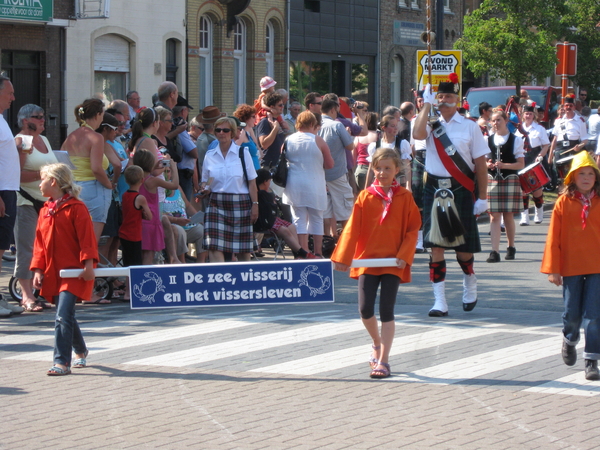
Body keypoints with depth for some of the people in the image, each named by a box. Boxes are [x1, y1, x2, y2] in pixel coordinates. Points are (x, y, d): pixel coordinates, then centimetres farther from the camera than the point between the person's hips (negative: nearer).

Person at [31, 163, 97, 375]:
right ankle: (80, 352, 33)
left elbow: (87, 238, -12)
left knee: (63, 316, -16)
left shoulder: (76, 208, -8)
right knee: (65, 316, 14)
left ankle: (62, 362, -18)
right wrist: (38, 269, 5)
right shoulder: (45, 211, 14)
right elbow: (40, 243, 14)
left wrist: (88, 264, -19)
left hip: (73, 271, -7)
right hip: (53, 273, 8)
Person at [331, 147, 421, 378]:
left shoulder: (405, 197, 0)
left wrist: (404, 256, -11)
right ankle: (377, 343, 25)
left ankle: (383, 361, -1)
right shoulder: (365, 196, 2)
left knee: (386, 311, -3)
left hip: (393, 262, -1)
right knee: (365, 309, -4)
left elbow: (413, 230, 1)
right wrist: (343, 257, -5)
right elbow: (352, 228, 0)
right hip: (367, 260, 1)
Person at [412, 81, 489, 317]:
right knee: (436, 245, -3)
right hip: (434, 189, 1)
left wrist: (482, 197, -2)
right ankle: (440, 301, 0)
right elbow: (418, 134, -20)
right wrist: (427, 105, -16)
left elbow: (480, 163, 1)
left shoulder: (469, 127, 1)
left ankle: (470, 283, 37)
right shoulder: (431, 124, 4)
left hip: (461, 190, -1)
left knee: (463, 247, 6)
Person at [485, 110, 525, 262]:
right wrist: (487, 164, -8)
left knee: (508, 215, 4)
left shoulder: (516, 140, 1)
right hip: (492, 180, 2)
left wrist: (503, 165, -18)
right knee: (494, 215, -5)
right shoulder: (488, 140, 10)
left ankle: (511, 247, 23)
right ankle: (495, 251, -9)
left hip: (510, 180, -2)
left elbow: (521, 164, -3)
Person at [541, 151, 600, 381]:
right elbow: (554, 237, -1)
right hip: (571, 267, 0)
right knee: (572, 313, 9)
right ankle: (569, 340, 40)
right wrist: (553, 269, -4)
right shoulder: (564, 202, -2)